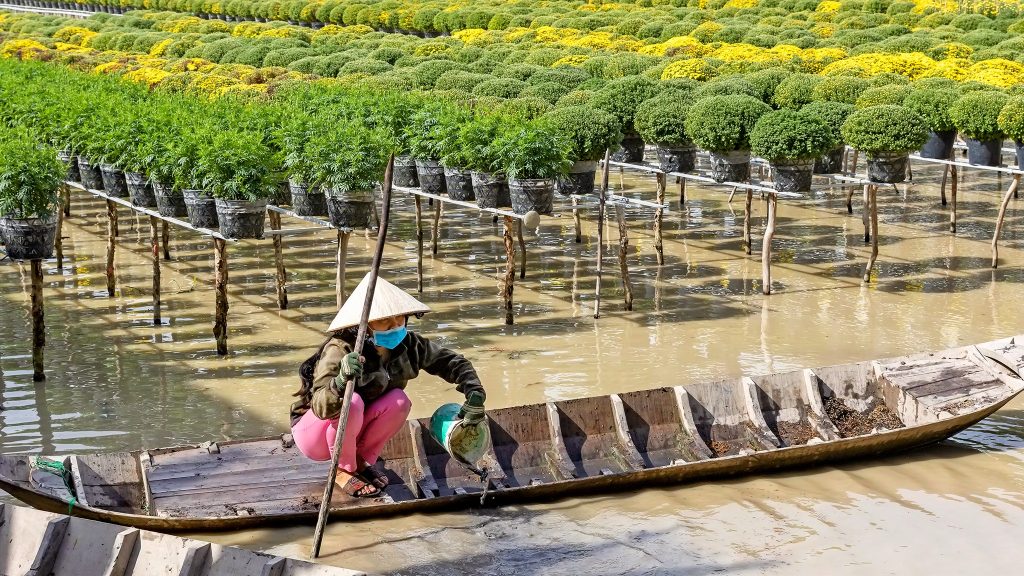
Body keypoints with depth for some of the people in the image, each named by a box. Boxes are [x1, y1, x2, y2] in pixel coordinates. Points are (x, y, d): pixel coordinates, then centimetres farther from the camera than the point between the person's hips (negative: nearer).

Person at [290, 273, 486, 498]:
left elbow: (451, 362, -3)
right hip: (311, 429, -5)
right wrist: (341, 381, -61)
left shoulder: (407, 344, -15)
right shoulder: (340, 350, -32)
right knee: (351, 402, -35)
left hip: (354, 429, 5)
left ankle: (363, 460, -1)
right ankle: (343, 470, -10)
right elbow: (321, 407, -41)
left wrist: (474, 392, -20)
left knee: (398, 401, -22)